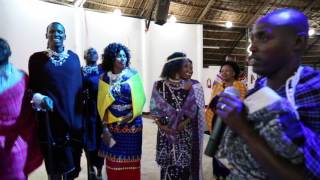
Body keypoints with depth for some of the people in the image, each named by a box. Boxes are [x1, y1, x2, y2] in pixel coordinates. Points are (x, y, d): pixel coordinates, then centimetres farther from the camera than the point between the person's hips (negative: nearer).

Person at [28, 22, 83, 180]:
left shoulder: (74, 57, 7)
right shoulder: (37, 58, 0)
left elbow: (79, 84, 8)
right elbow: (31, 87, 2)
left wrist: (81, 110, 2)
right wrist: (40, 99, -18)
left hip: (73, 116, 2)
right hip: (50, 118, -2)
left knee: (72, 158, 11)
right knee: (54, 160, 7)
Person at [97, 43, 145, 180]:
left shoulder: (133, 74, -4)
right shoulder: (104, 77, 0)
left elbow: (139, 99, -6)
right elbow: (103, 103, 2)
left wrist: (131, 115, -17)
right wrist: (105, 126, -2)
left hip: (131, 124, -1)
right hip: (112, 125, 2)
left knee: (130, 159, 8)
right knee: (113, 159, 9)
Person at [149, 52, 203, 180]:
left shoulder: (188, 86, 5)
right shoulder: (159, 85, -1)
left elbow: (193, 110, 2)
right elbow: (154, 109, -2)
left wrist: (184, 123, -14)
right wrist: (161, 125, -16)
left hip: (185, 134, 2)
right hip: (166, 134, -1)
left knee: (183, 167, 4)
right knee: (168, 167, 5)